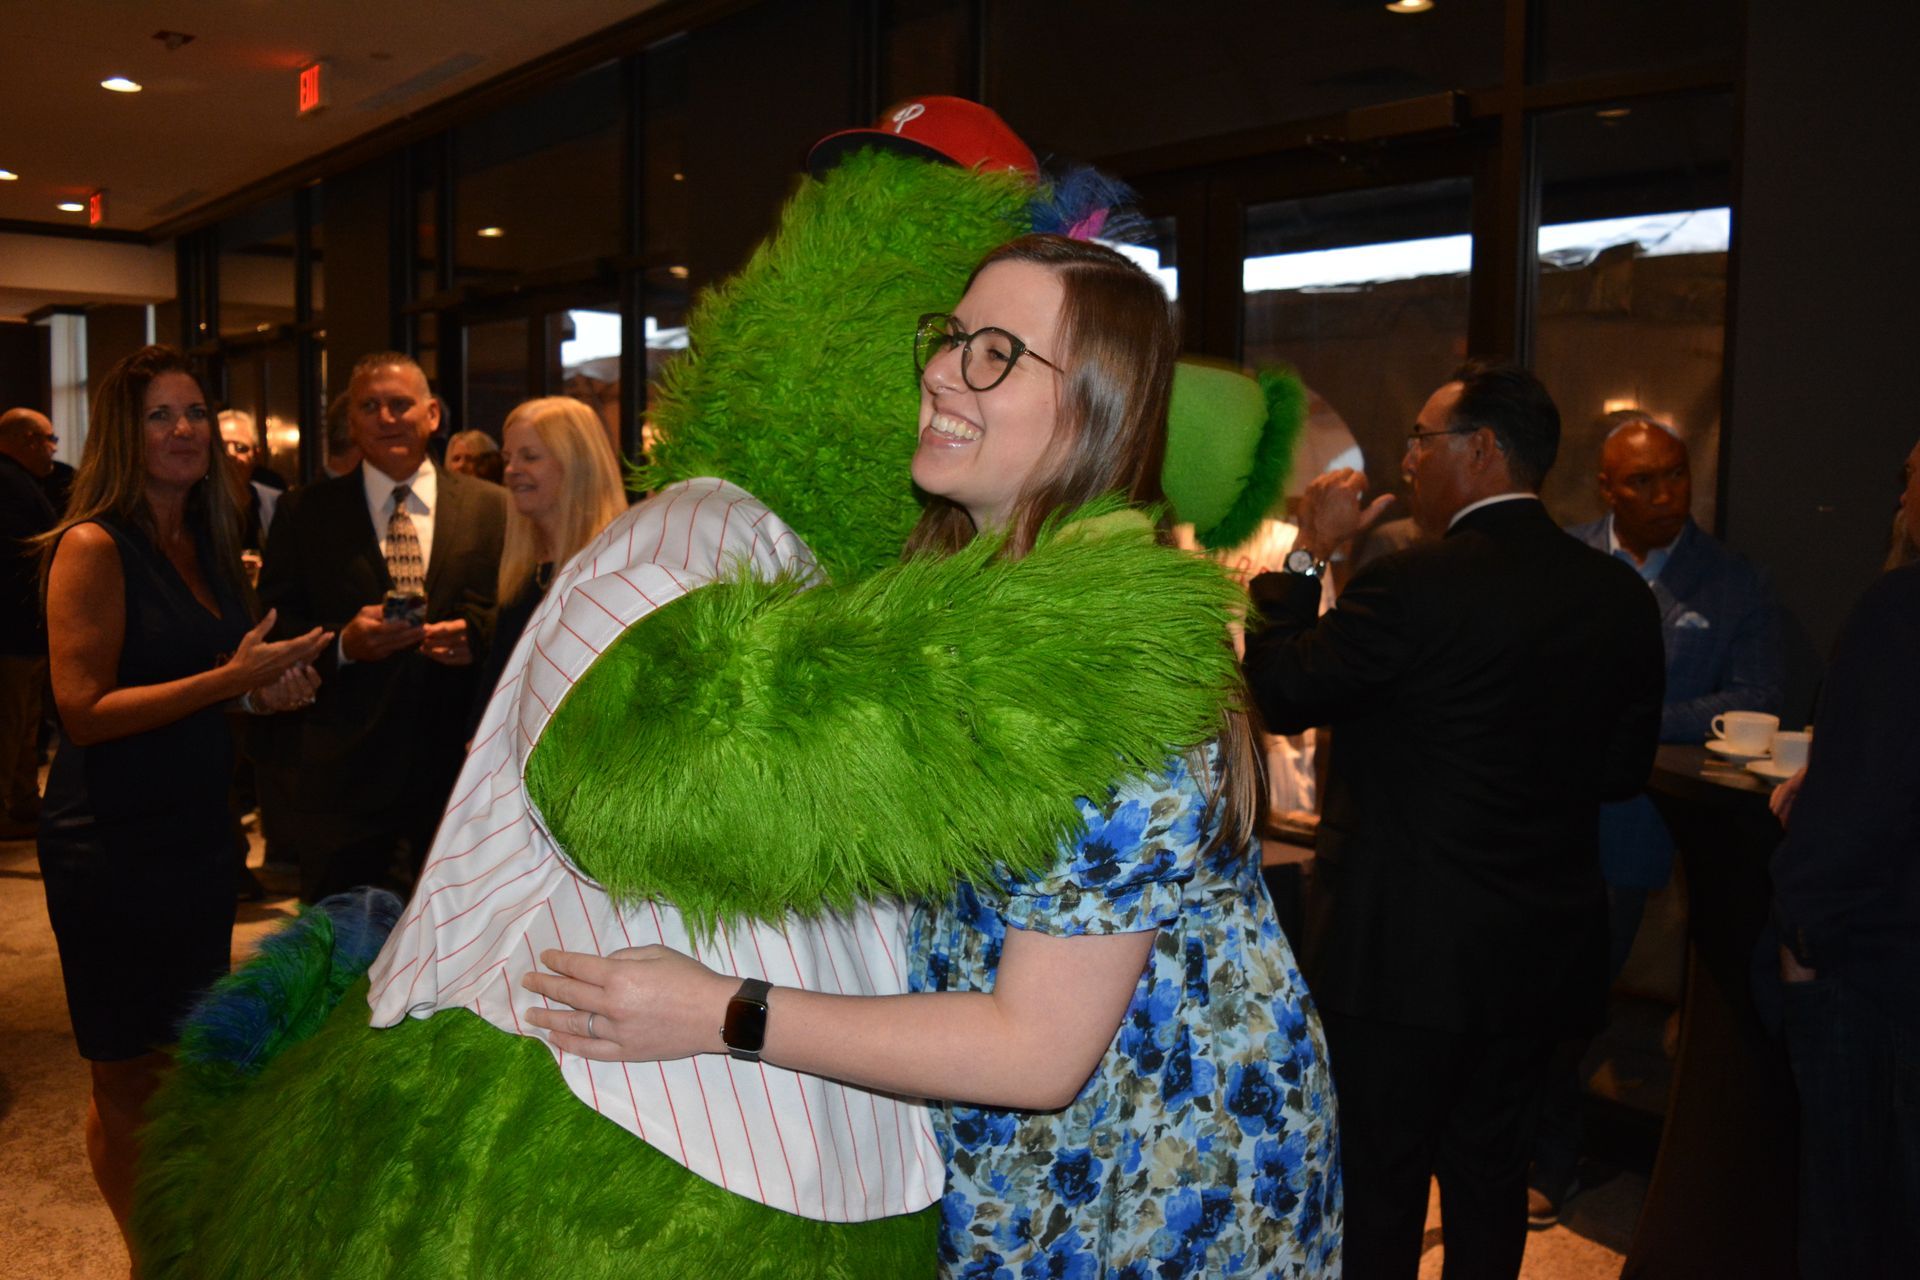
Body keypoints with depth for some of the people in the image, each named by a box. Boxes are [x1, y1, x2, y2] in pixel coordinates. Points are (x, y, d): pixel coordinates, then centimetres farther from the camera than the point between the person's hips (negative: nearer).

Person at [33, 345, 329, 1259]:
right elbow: (84, 710, -18)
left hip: (199, 830, 7)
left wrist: (270, 687, 1)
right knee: (130, 1082, 9)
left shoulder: (208, 542, 9)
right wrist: (232, 678, -23)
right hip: (113, 843, -7)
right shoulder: (93, 546, -13)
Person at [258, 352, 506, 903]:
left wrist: (476, 636, -14)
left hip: (459, 768, 0)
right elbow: (272, 626, 4)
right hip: (344, 771, 0)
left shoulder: (491, 508, 6)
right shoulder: (304, 513, 6)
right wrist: (342, 642, -15)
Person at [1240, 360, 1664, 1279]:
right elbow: (1623, 771, 7)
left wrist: (1308, 555, -3)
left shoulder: (1413, 584, -21)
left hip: (1405, 951, -6)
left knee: (1378, 1185, 10)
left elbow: (1279, 694, -12)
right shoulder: (1621, 596, 0)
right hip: (1545, 953, 7)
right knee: (1491, 1168, 22)